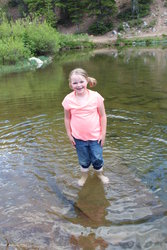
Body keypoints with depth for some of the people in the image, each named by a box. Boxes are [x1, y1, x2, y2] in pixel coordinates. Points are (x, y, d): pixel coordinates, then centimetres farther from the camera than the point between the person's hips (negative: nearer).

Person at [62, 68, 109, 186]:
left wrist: (103, 133, -5)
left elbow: (103, 115, -6)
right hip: (78, 138, 1)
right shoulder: (68, 99, -12)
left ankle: (100, 173, 44)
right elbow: (67, 118, 0)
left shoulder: (96, 96, -14)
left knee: (97, 158, 13)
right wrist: (69, 135, 2)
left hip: (95, 136, -1)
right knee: (84, 160, 18)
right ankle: (84, 175, 47)